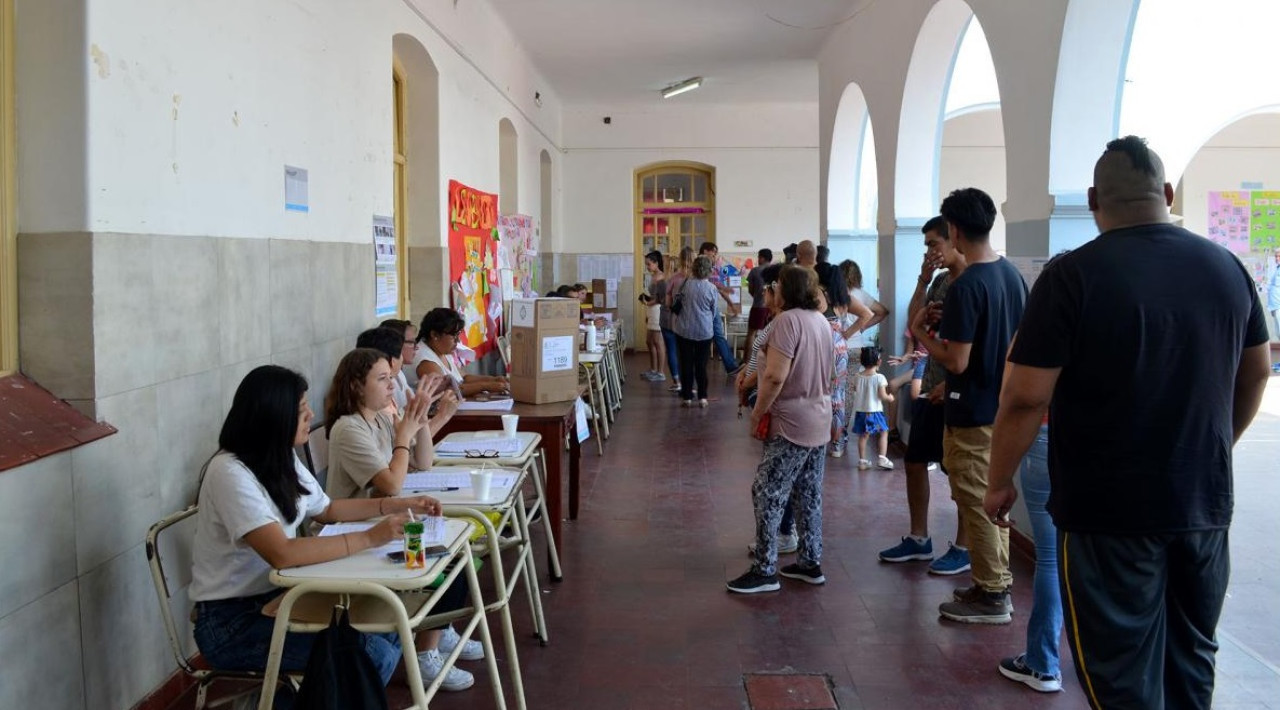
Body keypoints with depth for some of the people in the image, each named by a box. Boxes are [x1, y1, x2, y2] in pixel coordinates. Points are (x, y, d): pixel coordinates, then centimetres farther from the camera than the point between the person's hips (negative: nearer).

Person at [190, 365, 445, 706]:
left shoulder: (281, 459, 4)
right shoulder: (231, 473, -23)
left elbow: (325, 509, 21)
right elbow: (282, 554, -34)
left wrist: (395, 505, 10)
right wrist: (369, 538, -31)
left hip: (276, 595, 9)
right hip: (232, 620, -9)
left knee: (388, 632, -3)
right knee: (373, 657, -19)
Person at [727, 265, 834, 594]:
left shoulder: (788, 320, -17)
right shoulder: (821, 321, 11)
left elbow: (776, 376, -24)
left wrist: (756, 414, -13)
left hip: (791, 424, -9)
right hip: (819, 421, 9)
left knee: (768, 495, -3)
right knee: (809, 496, 15)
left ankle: (765, 571, 0)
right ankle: (810, 563, 22)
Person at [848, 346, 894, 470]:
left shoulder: (857, 377, -1)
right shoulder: (879, 377, -12)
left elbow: (852, 390, 9)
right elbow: (882, 396, -14)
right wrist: (890, 397, 4)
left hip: (860, 411, 4)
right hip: (875, 411, -4)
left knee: (863, 435, 10)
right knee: (883, 433, 11)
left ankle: (862, 460, 13)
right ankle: (882, 458, 1)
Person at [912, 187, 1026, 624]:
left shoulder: (965, 286, -22)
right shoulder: (1012, 274, 4)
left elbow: (956, 361, -23)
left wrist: (920, 333, -7)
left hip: (972, 413, -8)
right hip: (1003, 404, 8)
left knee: (976, 503, 2)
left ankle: (990, 597, 11)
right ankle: (998, 584, 27)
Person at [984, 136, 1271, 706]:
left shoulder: (1073, 275, -15)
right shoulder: (1227, 267, 3)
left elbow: (1026, 397, -17)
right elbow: (1257, 373, 16)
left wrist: (999, 482, -3)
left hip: (1110, 509, -5)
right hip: (1205, 503, 6)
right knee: (1190, 664, 22)